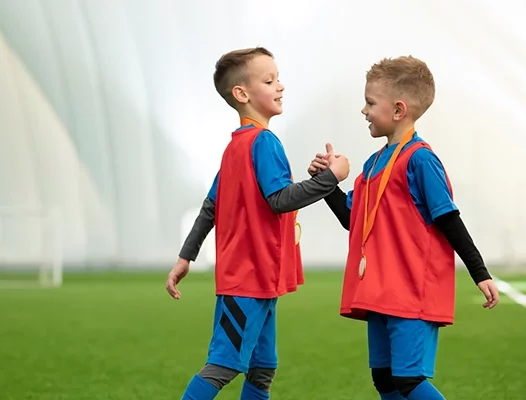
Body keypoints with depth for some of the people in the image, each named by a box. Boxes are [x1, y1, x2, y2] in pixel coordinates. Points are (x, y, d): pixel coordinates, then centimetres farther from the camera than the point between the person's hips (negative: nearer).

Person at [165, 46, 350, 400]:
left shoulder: (237, 145, 15)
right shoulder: (264, 141, -13)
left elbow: (210, 207, 17)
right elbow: (280, 199, -23)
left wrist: (186, 257, 18)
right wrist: (331, 176, -16)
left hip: (254, 276, 10)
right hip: (252, 277, -10)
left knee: (262, 370, 12)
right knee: (223, 366, -11)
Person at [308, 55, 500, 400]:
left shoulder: (419, 159, -12)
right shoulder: (375, 163, 13)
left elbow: (449, 221, -12)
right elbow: (353, 219, 19)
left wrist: (480, 274, -13)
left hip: (413, 294, -9)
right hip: (381, 294, 9)